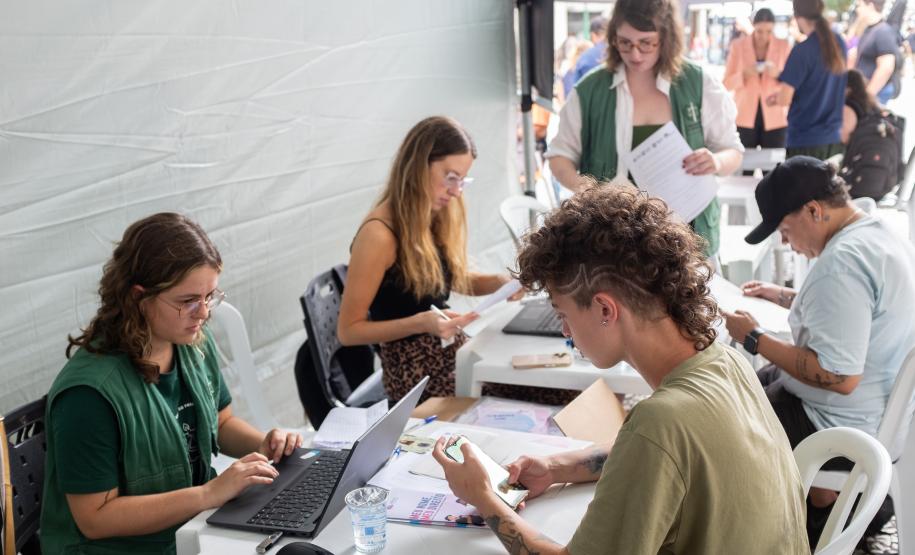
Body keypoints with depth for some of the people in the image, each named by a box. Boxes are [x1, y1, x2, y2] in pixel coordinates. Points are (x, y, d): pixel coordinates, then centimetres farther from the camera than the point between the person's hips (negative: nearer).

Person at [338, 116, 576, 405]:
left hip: (455, 349, 7)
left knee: (566, 392, -7)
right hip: (415, 370, -7)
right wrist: (421, 323, -26)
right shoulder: (379, 235, -19)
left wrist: (499, 281, 1)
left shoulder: (434, 217, 5)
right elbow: (348, 331, -15)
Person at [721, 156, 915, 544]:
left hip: (847, 431, -10)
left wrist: (754, 338, -22)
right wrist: (786, 297, 14)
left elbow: (839, 377, -31)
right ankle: (822, 492, 26)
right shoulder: (883, 235, 3)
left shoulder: (842, 262, -28)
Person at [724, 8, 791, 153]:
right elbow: (727, 83, 0)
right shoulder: (738, 46, -1)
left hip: (774, 119, 0)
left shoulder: (784, 46, 1)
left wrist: (778, 74, -17)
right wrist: (744, 74, -19)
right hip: (745, 117, 0)